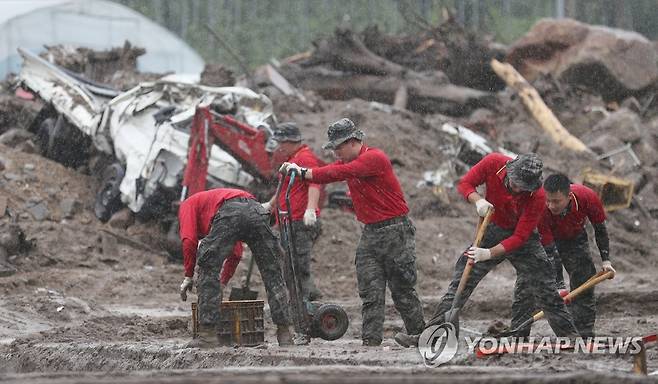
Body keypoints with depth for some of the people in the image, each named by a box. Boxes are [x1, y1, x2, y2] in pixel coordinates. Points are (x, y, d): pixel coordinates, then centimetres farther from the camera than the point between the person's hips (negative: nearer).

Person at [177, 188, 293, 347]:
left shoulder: (187, 204, 30)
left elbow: (189, 240, 9)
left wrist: (188, 276, 14)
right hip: (257, 210, 6)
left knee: (208, 271, 7)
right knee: (272, 275, 14)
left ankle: (208, 334, 3)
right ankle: (284, 333, 15)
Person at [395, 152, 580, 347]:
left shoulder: (537, 197, -29)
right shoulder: (493, 163, -24)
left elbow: (520, 237, -27)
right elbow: (464, 184, -10)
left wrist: (489, 253, -36)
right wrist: (478, 200, -31)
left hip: (523, 238, -2)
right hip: (492, 231, 2)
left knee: (546, 291, -5)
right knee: (460, 284, -6)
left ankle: (569, 335, 8)